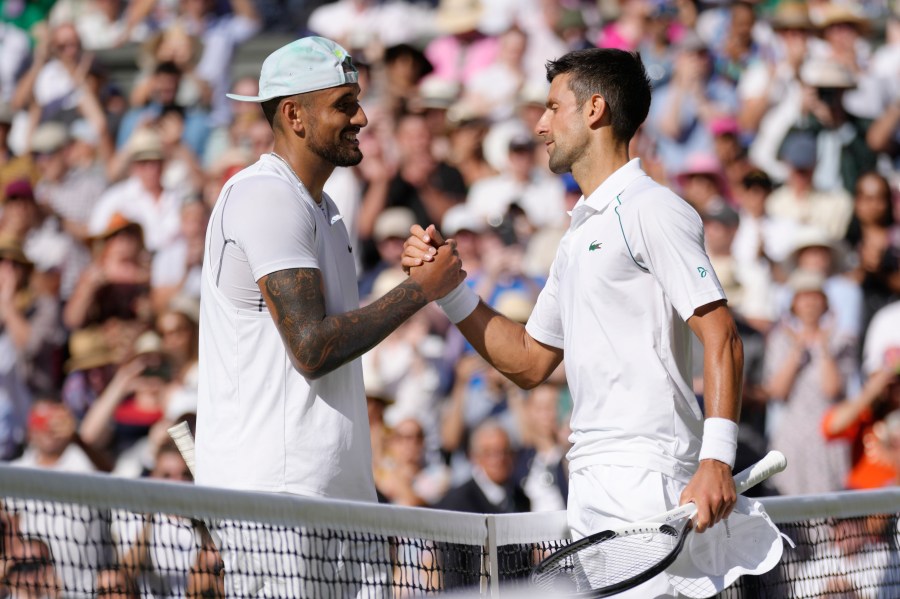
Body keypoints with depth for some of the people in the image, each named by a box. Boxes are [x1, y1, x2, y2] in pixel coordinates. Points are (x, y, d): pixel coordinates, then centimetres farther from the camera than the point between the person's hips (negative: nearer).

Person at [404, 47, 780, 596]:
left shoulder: (652, 211, -6)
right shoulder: (580, 234, 23)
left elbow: (722, 339, -15)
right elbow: (529, 362, 27)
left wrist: (717, 459, -26)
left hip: (647, 483, -9)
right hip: (590, 487, 9)